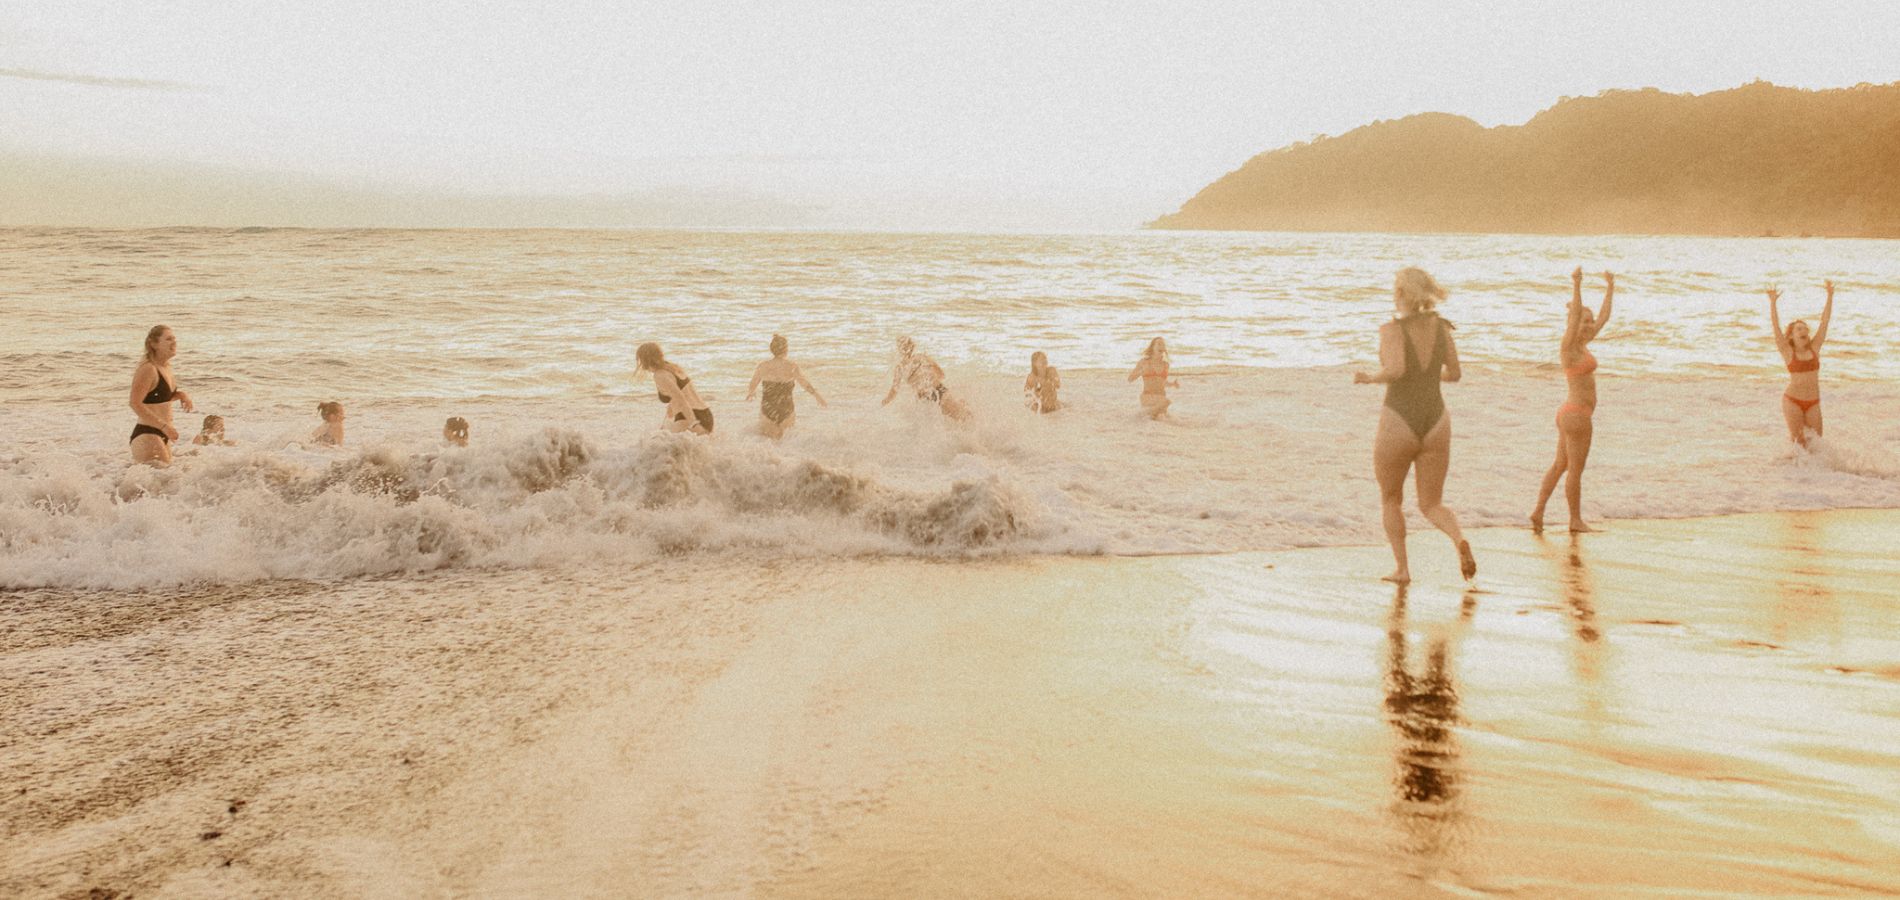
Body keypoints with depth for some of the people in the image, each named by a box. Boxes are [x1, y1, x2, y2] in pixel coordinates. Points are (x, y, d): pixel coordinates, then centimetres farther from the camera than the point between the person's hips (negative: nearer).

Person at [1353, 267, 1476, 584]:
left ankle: (1402, 568, 19)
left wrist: (1368, 378, -8)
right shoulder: (1440, 326, 4)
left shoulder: (1391, 329, -12)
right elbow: (1455, 373, 11)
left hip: (1397, 424, -4)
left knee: (1390, 499, 21)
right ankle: (1460, 541, -19)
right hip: (1436, 423, 4)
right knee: (1431, 505, 12)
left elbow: (1395, 370, -28)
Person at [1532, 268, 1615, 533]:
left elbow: (1604, 318, 22)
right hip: (1576, 413, -10)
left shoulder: (1582, 345, 11)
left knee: (1560, 465, 13)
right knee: (1575, 469, 1)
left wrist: (1610, 289, 25)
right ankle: (1576, 520, 10)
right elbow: (1575, 315, -27)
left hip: (1570, 413, 10)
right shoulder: (1569, 347, -13)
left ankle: (1538, 512, 14)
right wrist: (1576, 285, -35)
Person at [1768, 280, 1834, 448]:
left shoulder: (1814, 348, 6)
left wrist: (1830, 296, -2)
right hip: (1793, 400, -3)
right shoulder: (1788, 352, -2)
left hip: (1813, 402, 3)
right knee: (1797, 441, -3)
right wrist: (1773, 303, -20)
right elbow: (1775, 326, -11)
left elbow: (1824, 322, 3)